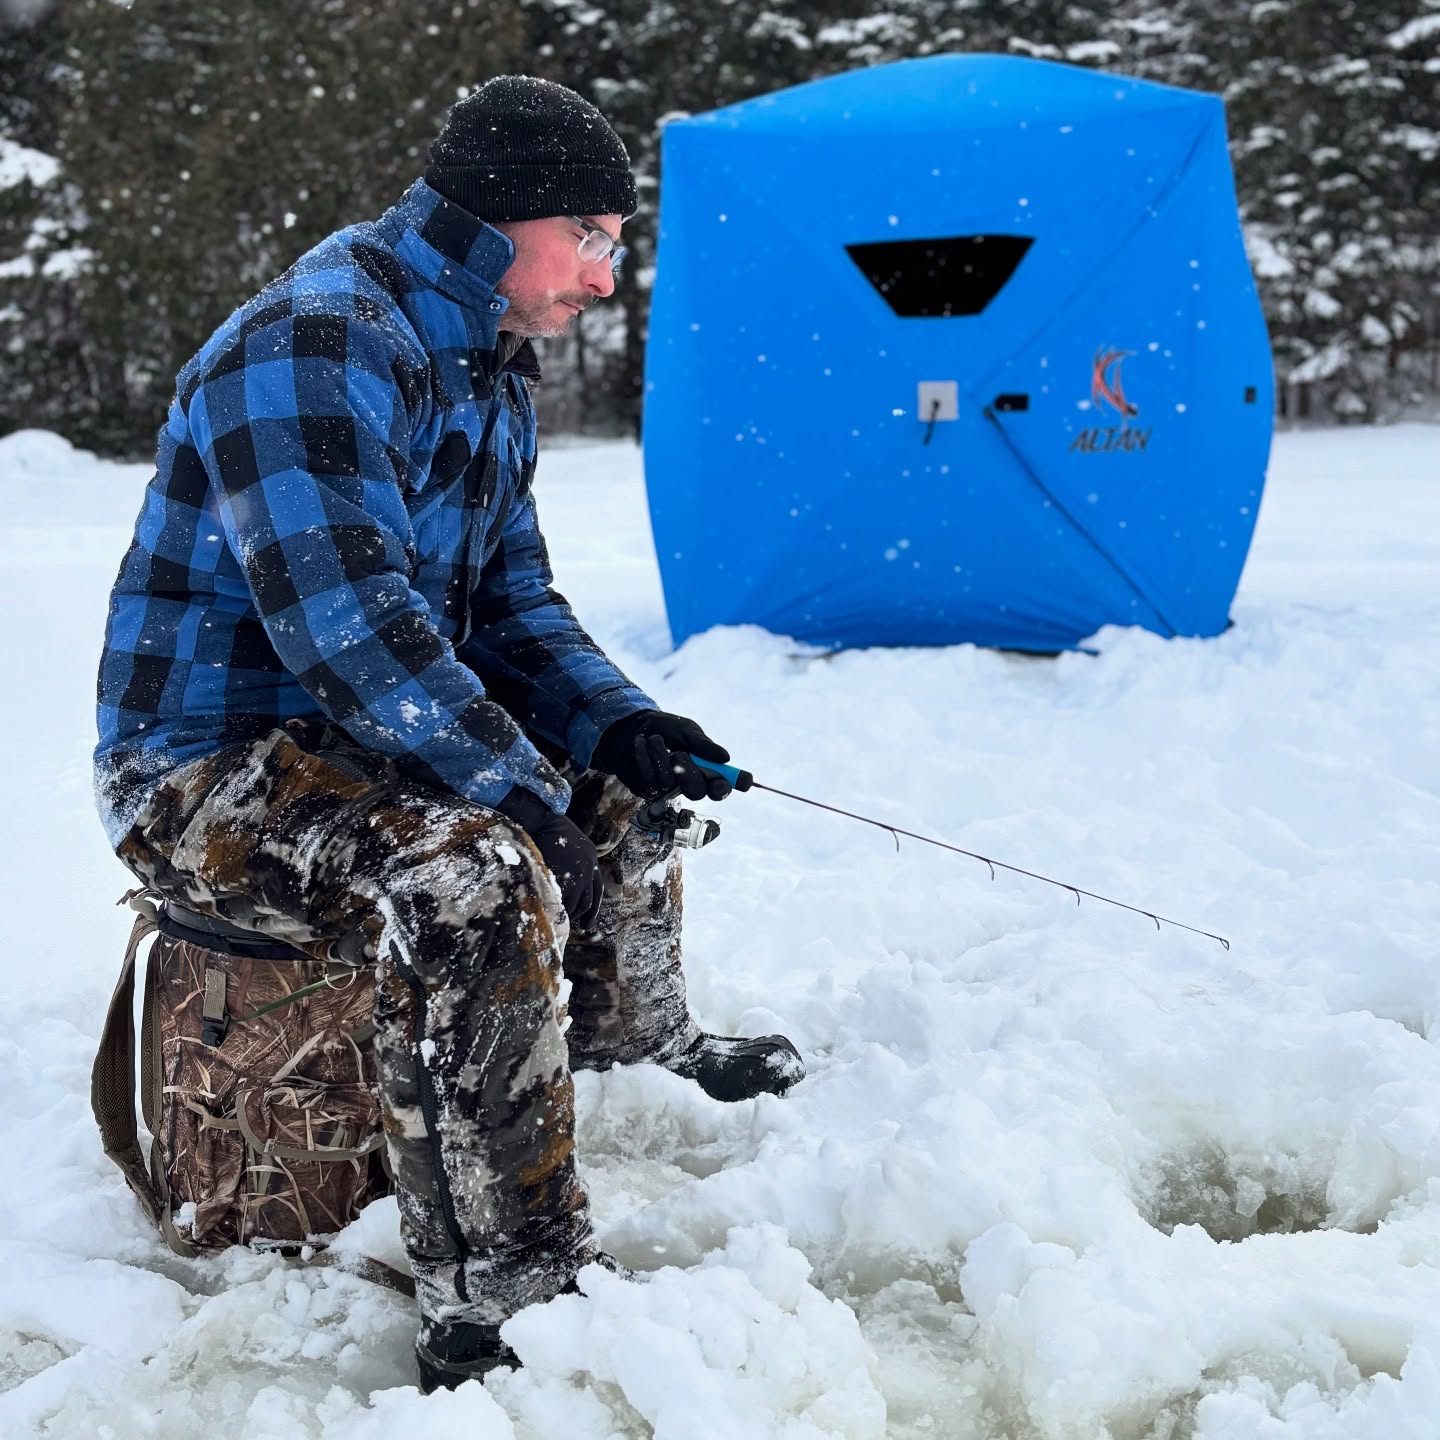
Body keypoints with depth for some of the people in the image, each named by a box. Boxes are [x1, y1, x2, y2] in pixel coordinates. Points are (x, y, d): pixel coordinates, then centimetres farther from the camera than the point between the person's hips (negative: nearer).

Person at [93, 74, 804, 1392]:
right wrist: (529, 794, -27)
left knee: (627, 785, 18)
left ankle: (638, 1041, 42)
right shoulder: (314, 345, -23)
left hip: (363, 740, 10)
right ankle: (496, 1306, -29)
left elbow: (511, 598, 14)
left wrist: (619, 724, -5)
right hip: (207, 771, -10)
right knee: (472, 875, -35)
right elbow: (348, 619, -31)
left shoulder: (489, 370, 10)